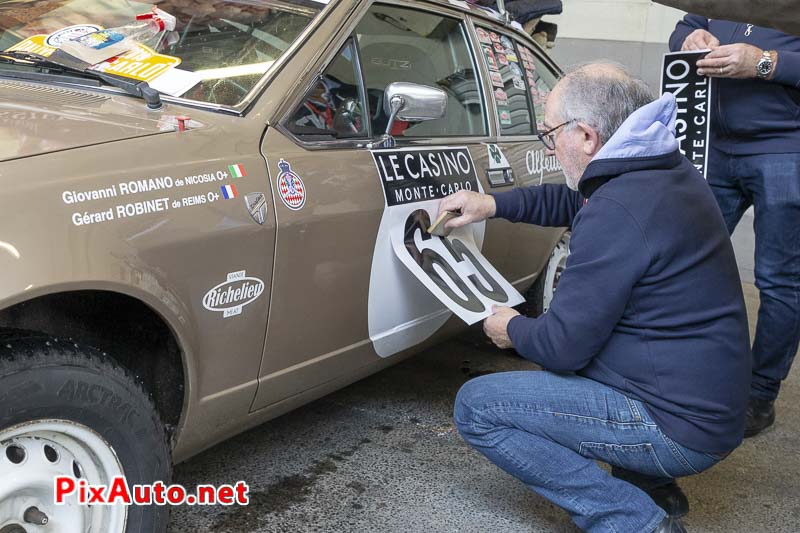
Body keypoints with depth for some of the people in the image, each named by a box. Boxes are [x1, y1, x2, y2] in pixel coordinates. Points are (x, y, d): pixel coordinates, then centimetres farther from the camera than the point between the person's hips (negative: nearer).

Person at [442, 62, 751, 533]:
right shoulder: (667, 170, 4)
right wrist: (494, 204, 14)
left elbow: (563, 348, -20)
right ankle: (653, 489, 21)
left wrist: (512, 329, 0)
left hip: (676, 426, -9)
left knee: (475, 406, -7)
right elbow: (573, 200, 23)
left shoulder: (619, 209, -25)